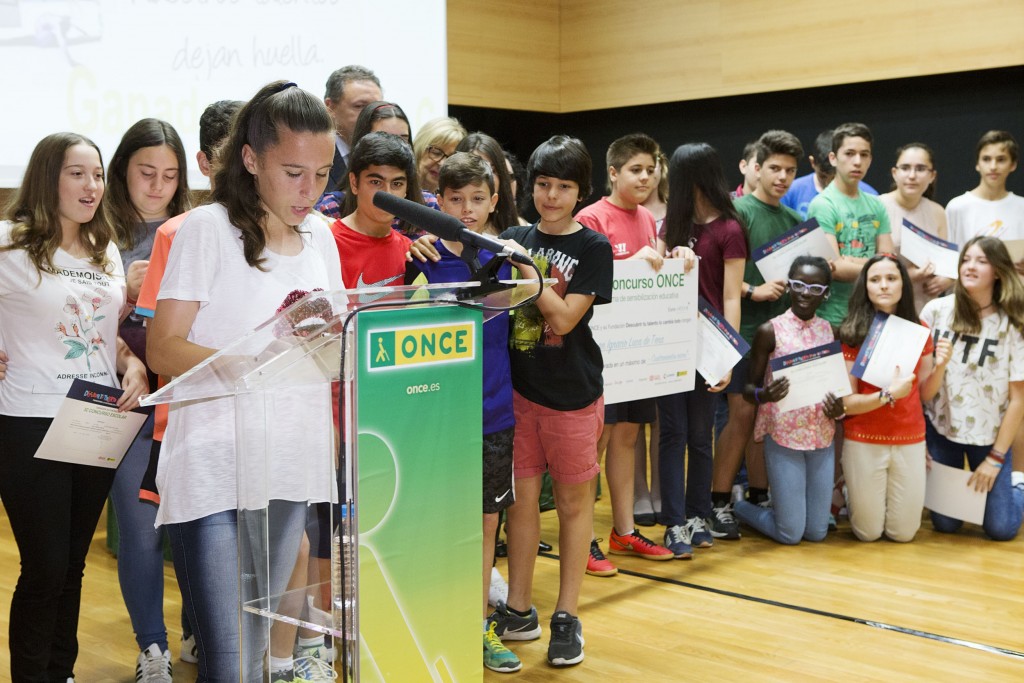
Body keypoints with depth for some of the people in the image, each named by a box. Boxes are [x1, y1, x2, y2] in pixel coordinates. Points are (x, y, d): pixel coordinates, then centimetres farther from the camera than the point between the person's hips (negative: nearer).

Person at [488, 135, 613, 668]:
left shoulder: (593, 248, -4)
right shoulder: (514, 238, 7)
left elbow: (564, 317, -13)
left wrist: (523, 269, -17)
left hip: (572, 392, -3)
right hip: (517, 385, 3)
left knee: (573, 502, 7)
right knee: (520, 498, 8)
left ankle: (567, 617, 17)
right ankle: (519, 610, 21)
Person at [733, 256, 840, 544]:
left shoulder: (829, 330, 6)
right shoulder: (770, 331, -7)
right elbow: (750, 388, -5)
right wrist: (765, 395, -28)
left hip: (822, 437, 4)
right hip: (783, 436, -4)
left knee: (816, 532, 7)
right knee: (790, 533, -1)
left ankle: (786, 504, 38)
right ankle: (739, 506, 27)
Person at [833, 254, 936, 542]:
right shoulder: (851, 334, -11)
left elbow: (924, 392, 4)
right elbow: (846, 403, -12)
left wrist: (940, 365, -13)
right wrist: (888, 395, -25)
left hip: (910, 441, 3)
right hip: (864, 443, -3)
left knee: (903, 533, 10)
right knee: (868, 533, 8)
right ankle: (849, 492, 38)